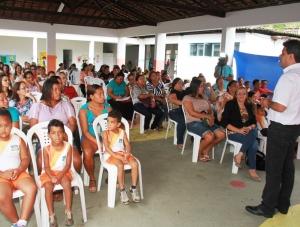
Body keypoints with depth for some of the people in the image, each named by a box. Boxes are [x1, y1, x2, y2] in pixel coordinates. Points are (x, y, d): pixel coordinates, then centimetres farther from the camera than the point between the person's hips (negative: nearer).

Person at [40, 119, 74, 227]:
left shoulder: (68, 146, -9)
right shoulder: (46, 148, -10)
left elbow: (68, 164, -9)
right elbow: (46, 166, -8)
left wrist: (59, 176, -20)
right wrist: (52, 177, -25)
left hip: (63, 172, 0)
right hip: (49, 173, 0)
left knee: (67, 183, -28)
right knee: (48, 186, -28)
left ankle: (68, 212, -13)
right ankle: (51, 215, -15)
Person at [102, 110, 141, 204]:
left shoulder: (122, 132, 7)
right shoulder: (105, 133, -4)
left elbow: (127, 144, 2)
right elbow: (107, 147, -13)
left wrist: (127, 153, -19)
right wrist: (117, 156, -23)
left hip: (123, 153, 4)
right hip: (111, 154, -3)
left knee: (135, 164, -22)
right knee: (120, 165, -34)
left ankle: (133, 188, -5)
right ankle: (122, 190, -18)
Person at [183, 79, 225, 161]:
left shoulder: (204, 97, 16)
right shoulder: (187, 98, -5)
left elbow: (210, 110, 13)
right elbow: (192, 113, -17)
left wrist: (211, 117, -11)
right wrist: (208, 116, -19)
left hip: (206, 121, 7)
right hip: (193, 123, -7)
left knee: (222, 134, -14)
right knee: (210, 137, -30)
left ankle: (206, 150, 7)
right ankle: (199, 153, -1)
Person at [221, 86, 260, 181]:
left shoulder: (249, 106, 14)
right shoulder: (230, 104, -2)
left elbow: (254, 122, 12)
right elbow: (224, 122, -9)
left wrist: (250, 128, -12)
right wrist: (238, 130, -18)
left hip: (248, 133, 4)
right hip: (233, 133, -4)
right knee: (253, 141, -32)